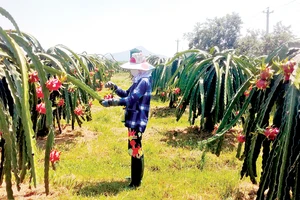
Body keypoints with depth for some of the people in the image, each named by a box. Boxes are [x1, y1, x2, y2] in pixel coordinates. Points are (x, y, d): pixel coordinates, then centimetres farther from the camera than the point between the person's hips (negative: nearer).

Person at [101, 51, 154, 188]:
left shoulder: (144, 81, -19)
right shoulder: (138, 81, 14)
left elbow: (130, 99, -28)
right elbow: (127, 94, 18)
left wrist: (110, 102, -28)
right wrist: (114, 87, 4)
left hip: (137, 121, -11)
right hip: (134, 120, 11)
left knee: (135, 151, -2)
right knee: (134, 149, 20)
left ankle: (136, 183, 9)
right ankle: (136, 176, 35)